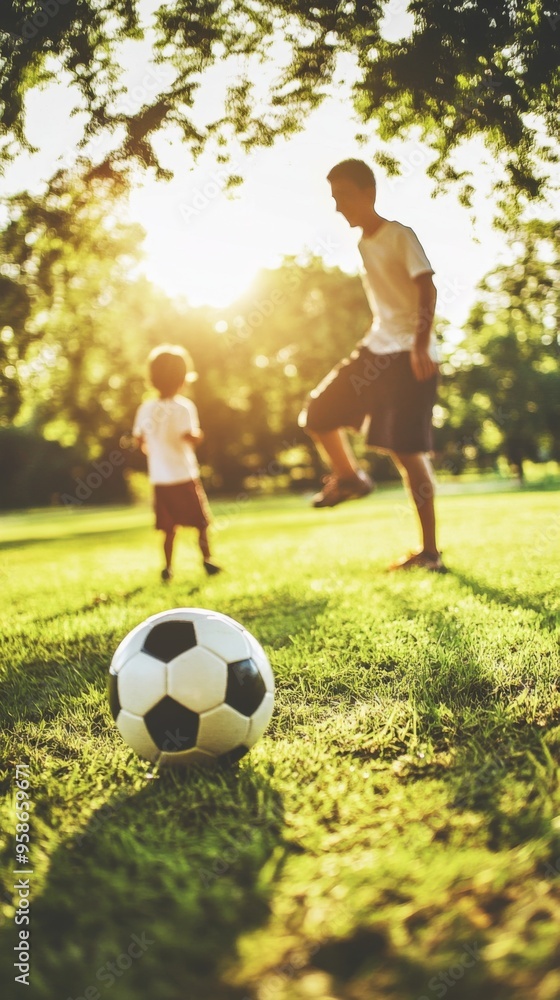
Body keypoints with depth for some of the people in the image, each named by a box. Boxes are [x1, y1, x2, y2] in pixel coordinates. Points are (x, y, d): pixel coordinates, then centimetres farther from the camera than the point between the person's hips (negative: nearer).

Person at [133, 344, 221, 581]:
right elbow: (189, 437, -22)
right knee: (201, 521, 8)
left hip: (159, 478, 4)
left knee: (169, 526, 11)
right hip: (184, 475, -4)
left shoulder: (146, 408, 4)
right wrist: (198, 437, -1)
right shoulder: (184, 406, -10)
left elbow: (140, 440, 8)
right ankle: (207, 560, 5)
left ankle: (168, 567, 7)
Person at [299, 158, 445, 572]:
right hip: (376, 348, 8)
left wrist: (421, 344, -28)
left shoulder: (400, 236, -9)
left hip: (409, 355, -8)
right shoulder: (363, 243, 15)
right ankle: (348, 476, 27)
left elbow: (427, 289, -18)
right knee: (318, 412, 4)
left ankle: (430, 551, -1)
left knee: (406, 450, -9)